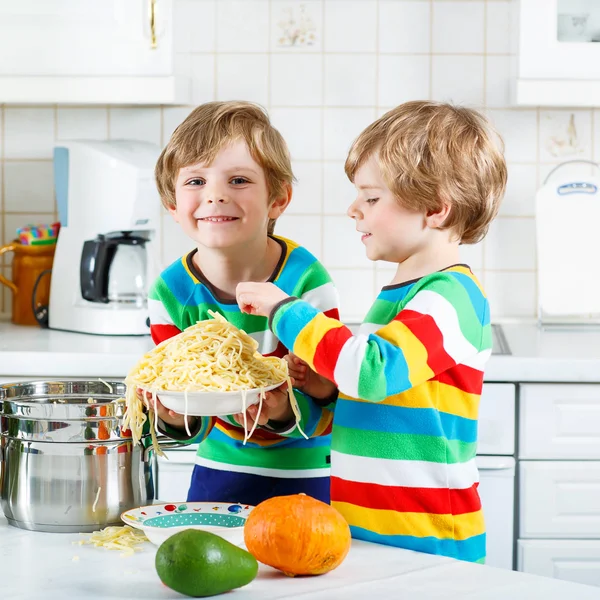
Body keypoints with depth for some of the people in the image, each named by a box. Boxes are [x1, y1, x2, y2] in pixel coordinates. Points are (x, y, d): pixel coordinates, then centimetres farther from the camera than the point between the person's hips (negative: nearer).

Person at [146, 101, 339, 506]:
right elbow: (198, 422, -10)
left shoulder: (305, 279, -21)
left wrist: (283, 413, -42)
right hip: (221, 468, 3)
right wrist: (176, 418, -33)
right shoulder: (171, 292, -12)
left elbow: (325, 409, -21)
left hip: (305, 474, -3)